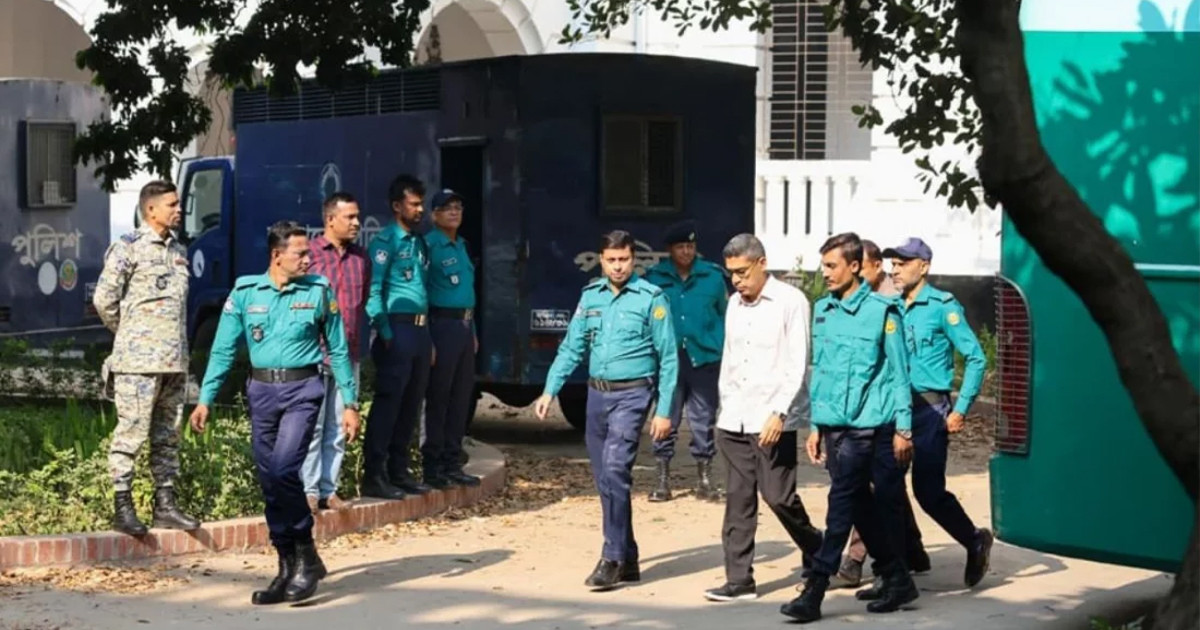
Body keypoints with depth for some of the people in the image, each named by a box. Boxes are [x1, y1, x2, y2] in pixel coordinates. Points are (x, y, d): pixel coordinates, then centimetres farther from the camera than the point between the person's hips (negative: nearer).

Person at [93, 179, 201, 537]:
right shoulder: (128, 248, -6)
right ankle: (122, 508, 0)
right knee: (131, 432, -5)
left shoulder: (178, 251, 15)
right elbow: (104, 299, -8)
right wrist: (129, 335, 2)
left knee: (167, 435, 10)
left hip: (175, 360, 7)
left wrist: (178, 346, 14)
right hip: (139, 361, -7)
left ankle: (165, 506, 16)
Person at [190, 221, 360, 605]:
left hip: (302, 389, -3)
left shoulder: (319, 292, 1)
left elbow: (338, 351, 6)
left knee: (284, 470, -19)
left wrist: (350, 403, 4)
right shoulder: (245, 292, 3)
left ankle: (305, 555, -4)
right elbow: (223, 350, 6)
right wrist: (205, 399, 0)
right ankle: (288, 568, 17)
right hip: (261, 390, 3)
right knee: (269, 482, 6)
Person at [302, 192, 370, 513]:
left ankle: (329, 489, 14)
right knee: (312, 426, -3)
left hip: (348, 355, 6)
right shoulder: (310, 253, -6)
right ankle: (309, 490, 2)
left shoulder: (360, 256, 12)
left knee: (338, 427, 8)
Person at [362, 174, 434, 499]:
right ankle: (374, 476, -6)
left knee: (411, 404, 11)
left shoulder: (420, 243, 19)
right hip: (398, 329, -8)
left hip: (420, 330, 8)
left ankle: (398, 470, 18)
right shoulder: (385, 241, -6)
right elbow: (373, 291, -13)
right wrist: (385, 333, -17)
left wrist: (430, 338, 18)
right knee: (388, 402, -8)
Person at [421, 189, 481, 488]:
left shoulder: (461, 246, 18)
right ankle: (432, 466, 0)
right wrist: (427, 338, -20)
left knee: (461, 398, 11)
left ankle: (452, 464, 17)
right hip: (443, 325, -9)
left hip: (465, 326, 9)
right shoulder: (430, 246, -9)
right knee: (438, 398, -5)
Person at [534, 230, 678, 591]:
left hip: (631, 395, -6)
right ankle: (627, 560, 20)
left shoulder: (650, 298, -5)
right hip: (597, 394, 6)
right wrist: (550, 390, -1)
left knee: (614, 470, -19)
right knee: (604, 479, 9)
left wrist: (664, 411, -7)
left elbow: (668, 358, -4)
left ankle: (613, 558, -13)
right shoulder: (591, 296, 9)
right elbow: (572, 347, 10)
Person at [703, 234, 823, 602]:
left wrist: (779, 413, -17)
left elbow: (798, 364, -11)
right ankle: (739, 579, 8)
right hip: (733, 420, 6)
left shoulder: (790, 302, -7)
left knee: (778, 496, -3)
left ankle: (818, 557, 20)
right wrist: (725, 407, 15)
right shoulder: (735, 305, 13)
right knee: (738, 500, 5)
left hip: (772, 421, -6)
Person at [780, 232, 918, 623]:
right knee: (862, 508, 10)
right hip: (835, 426, 6)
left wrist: (903, 428, -7)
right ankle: (896, 580, 23)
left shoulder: (881, 311, -6)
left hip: (870, 426, -6)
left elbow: (898, 373, -4)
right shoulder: (822, 310, 10)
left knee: (842, 505, -4)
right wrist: (815, 425, 14)